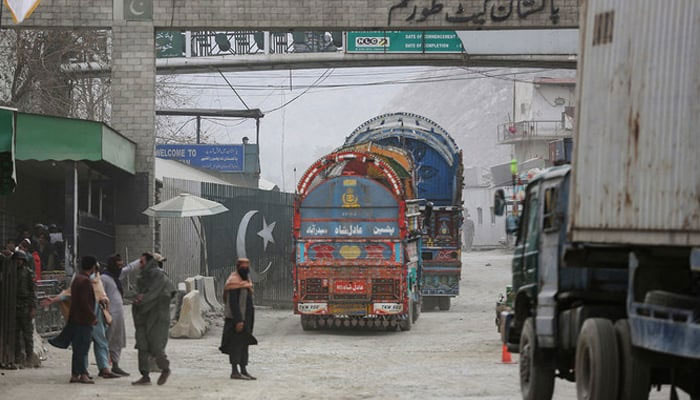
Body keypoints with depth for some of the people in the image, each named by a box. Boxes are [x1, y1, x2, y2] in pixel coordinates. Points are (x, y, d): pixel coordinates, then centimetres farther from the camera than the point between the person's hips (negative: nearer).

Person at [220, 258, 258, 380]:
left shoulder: (246, 280, 16)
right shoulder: (234, 282, -15)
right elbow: (233, 303, -20)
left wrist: (250, 320, 20)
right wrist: (238, 321, -25)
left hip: (245, 318, 10)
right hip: (236, 319, -10)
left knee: (244, 344, 12)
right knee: (236, 344, -6)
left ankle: (244, 370, 17)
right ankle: (234, 371, -4)